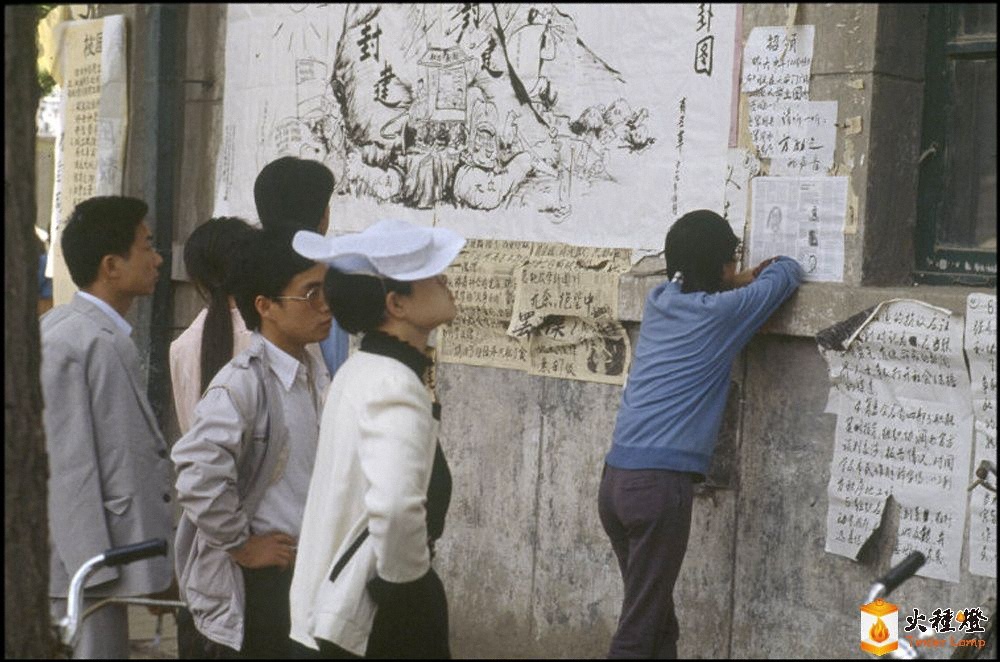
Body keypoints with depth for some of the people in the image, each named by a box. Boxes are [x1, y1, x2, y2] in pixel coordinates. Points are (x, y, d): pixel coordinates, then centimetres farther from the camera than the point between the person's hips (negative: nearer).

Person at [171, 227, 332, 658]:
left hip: (309, 569, 8)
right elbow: (199, 475, -30)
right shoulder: (243, 382, -19)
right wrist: (240, 546, -18)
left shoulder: (316, 375, 8)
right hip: (259, 579, -8)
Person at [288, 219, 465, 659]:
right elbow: (394, 505, -39)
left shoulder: (361, 372, 9)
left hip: (350, 603, 9)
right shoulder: (396, 387, -22)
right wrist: (404, 576, -22)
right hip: (381, 618, -9)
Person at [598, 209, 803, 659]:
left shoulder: (659, 300, 13)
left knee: (655, 617, 15)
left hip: (615, 478, 7)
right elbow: (787, 271, 10)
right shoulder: (721, 312, -4)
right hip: (660, 484, -7)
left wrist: (737, 282, 20)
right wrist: (758, 277, 30)